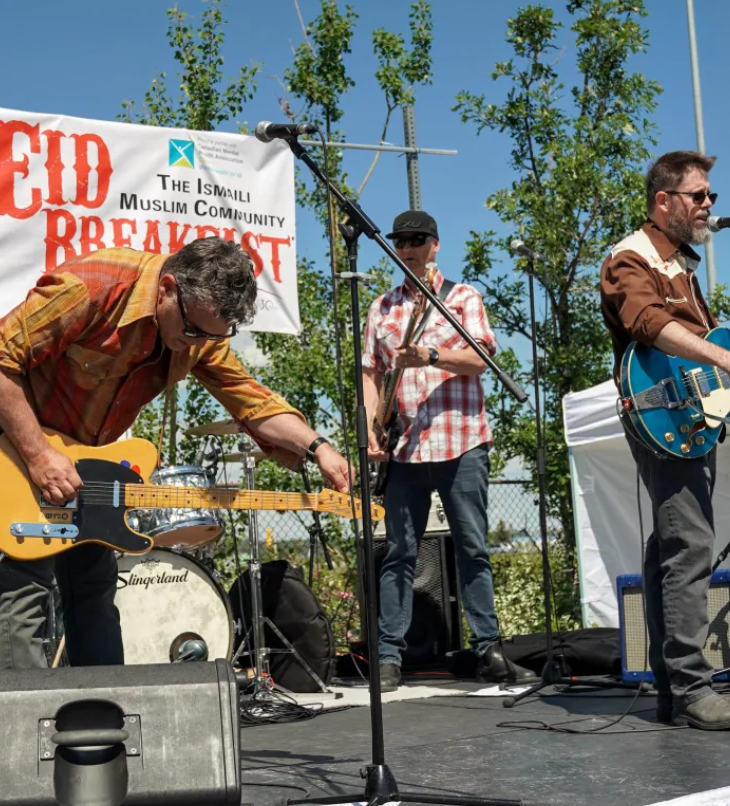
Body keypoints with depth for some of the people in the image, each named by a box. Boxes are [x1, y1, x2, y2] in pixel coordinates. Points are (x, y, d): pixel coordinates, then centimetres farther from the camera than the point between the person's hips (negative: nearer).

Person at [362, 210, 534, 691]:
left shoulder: (464, 297, 9)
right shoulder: (383, 308, 18)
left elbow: (479, 360, -4)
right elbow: (371, 374, 15)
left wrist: (431, 355, -20)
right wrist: (372, 428, 1)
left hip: (461, 442, -2)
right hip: (404, 447, 2)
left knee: (473, 549, 0)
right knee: (399, 553, 1)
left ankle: (488, 651, 5)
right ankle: (389, 658, 3)